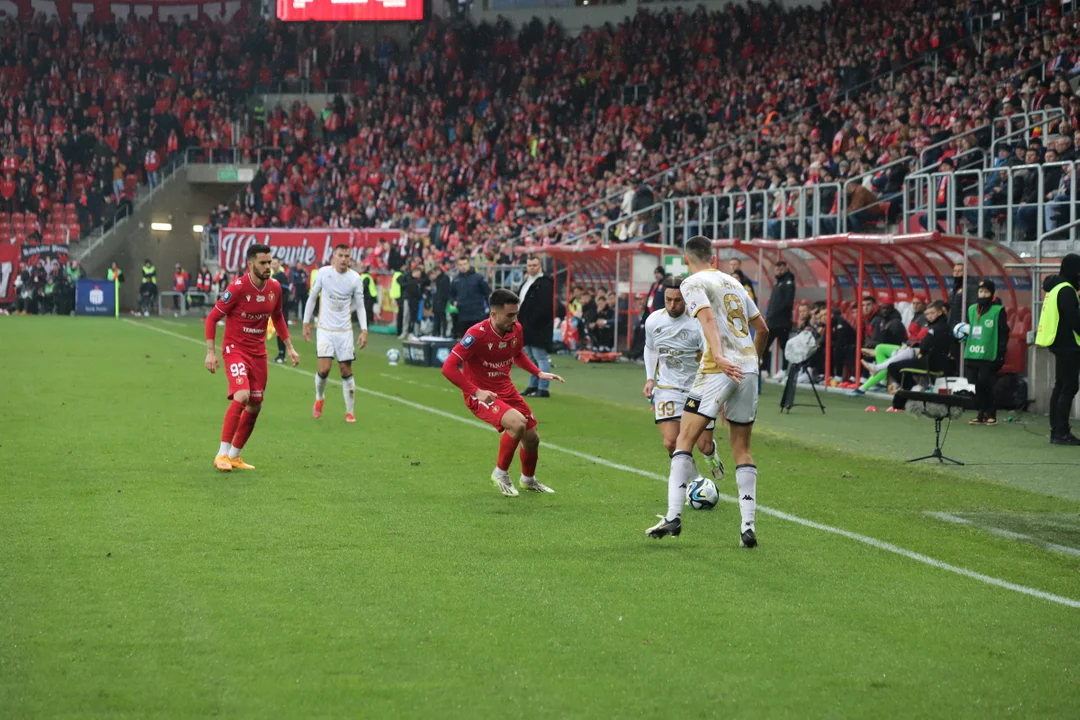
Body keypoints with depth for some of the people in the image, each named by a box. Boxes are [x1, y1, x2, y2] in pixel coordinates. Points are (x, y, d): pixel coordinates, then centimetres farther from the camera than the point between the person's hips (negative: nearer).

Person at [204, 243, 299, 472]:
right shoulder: (238, 287, -18)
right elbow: (212, 317, -11)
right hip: (235, 348, -7)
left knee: (255, 406, 8)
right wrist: (210, 352, -14)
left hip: (258, 351, 7)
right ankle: (222, 454, -16)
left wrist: (289, 347, 17)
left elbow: (277, 316, 19)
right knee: (241, 396, -25)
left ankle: (234, 456, 23)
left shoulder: (274, 288, 0)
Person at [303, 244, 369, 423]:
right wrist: (306, 323, 6)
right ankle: (319, 398, 18)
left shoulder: (355, 278, -3)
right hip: (325, 329, -1)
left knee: (346, 371, 1)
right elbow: (312, 298, 6)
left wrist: (364, 330, -7)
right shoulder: (323, 273, -5)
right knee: (324, 369, -12)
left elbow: (360, 306, 4)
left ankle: (349, 412, 13)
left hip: (345, 331, 1)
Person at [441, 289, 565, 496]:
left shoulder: (516, 329, -5)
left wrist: (539, 373, 5)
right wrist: (476, 391, -33)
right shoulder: (477, 335, -26)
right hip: (480, 394, -7)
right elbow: (448, 368, -27)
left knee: (532, 437, 10)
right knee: (517, 423, -30)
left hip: (506, 390, 7)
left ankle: (528, 479, 41)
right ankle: (501, 473, -6)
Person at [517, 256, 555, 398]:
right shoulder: (526, 283, 18)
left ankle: (543, 389, -8)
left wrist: (533, 321, -21)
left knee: (540, 358, -8)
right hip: (528, 327, 10)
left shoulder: (544, 283, -13)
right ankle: (533, 386, 25)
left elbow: (545, 306, -22)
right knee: (532, 359, 17)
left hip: (539, 328, -10)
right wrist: (520, 321, 11)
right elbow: (521, 302, 24)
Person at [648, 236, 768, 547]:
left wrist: (719, 358, -29)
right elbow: (762, 328, 25)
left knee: (684, 441, 0)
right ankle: (747, 526, 3)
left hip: (718, 369, -6)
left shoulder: (693, 283, 1)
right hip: (748, 369, 6)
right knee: (742, 449, 11)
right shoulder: (733, 282, 21)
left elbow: (708, 319, -17)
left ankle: (673, 516, -9)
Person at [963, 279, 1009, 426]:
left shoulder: (998, 310, -2)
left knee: (984, 385, -9)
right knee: (974, 385, 2)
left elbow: (1003, 333, -3)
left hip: (988, 357, -5)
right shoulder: (972, 309, 14)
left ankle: (990, 414, 2)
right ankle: (981, 413, 11)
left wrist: (1000, 354, -8)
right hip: (972, 355, 5)